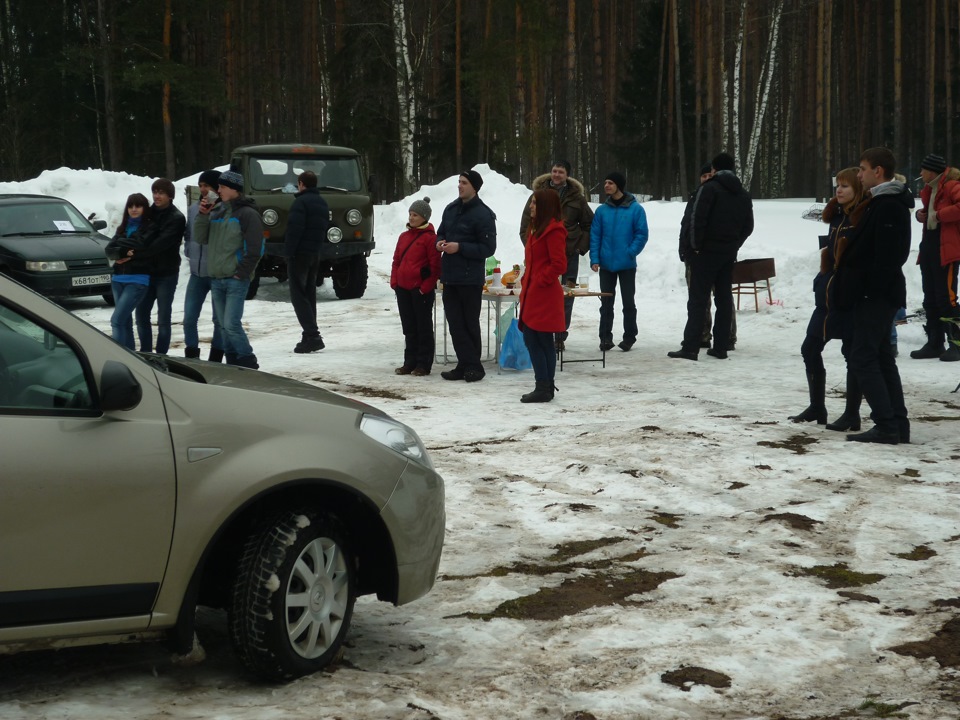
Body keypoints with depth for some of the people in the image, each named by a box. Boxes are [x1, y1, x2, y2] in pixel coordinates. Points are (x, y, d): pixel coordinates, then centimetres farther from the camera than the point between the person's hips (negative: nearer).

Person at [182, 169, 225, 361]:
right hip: (197, 272, 6)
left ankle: (215, 359, 15)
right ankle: (191, 357, 14)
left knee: (219, 319, 6)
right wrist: (189, 252, 9)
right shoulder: (194, 208, 8)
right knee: (189, 318, 4)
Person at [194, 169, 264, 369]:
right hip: (216, 278, 7)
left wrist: (241, 273, -13)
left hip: (236, 279, -7)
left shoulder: (247, 214, -6)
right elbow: (201, 238, 11)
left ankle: (247, 362, -2)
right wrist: (202, 215, -1)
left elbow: (254, 249, -9)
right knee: (221, 323, 10)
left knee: (231, 323, -14)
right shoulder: (216, 212, 15)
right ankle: (233, 361, 19)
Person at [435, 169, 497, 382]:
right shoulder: (451, 209, 12)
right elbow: (441, 233, 24)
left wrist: (460, 247, -19)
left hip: (470, 278, -7)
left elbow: (488, 248, -13)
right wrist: (439, 242, 0)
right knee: (455, 322, 5)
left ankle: (472, 365, 10)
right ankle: (466, 364, 10)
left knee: (469, 323, 1)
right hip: (449, 276, 7)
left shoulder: (483, 215, -11)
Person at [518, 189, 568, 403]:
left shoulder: (554, 230, -13)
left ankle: (544, 388, -1)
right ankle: (544, 387, 14)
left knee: (543, 342, -5)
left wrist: (540, 281, -15)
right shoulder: (536, 228, 18)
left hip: (544, 296, -10)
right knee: (531, 339, 9)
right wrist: (527, 284, 14)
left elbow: (559, 264, -19)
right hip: (531, 295, 10)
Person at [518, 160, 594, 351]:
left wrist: (581, 246, 4)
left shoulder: (576, 198, 6)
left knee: (566, 299, 1)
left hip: (569, 255, 0)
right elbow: (526, 225, 7)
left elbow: (589, 224, 14)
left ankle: (560, 336, 8)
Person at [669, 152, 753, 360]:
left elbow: (698, 219, -17)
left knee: (698, 300, -5)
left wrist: (696, 245, -8)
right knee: (724, 299, 10)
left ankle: (690, 347, -10)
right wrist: (733, 245, 13)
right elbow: (748, 226, 12)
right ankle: (721, 346, 9)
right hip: (729, 254, 6)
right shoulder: (743, 195, 12)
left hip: (706, 251, -6)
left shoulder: (709, 188, -9)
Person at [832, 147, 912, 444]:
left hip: (877, 295, -11)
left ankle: (886, 425, -9)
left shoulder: (889, 207, -17)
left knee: (862, 356, -9)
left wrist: (873, 290, -23)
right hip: (878, 294, 11)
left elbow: (887, 257, -23)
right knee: (881, 356, 13)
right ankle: (898, 424, 16)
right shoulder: (879, 202, 15)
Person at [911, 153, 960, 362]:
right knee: (930, 298, 11)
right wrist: (922, 214, 11)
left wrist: (939, 215, -20)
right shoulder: (929, 190, 18)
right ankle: (934, 344, 17)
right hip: (928, 246, 9)